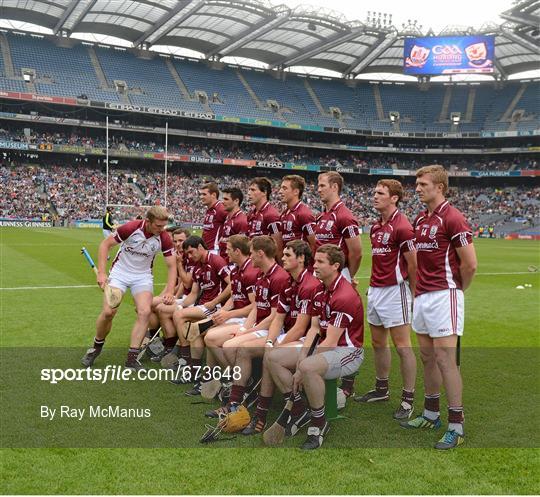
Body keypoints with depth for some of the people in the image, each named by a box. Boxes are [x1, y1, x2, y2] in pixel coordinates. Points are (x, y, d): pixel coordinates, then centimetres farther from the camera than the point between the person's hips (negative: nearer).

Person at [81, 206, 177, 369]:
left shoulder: (164, 238, -16)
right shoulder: (130, 228, -23)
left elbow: (171, 266, -7)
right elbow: (105, 244, -11)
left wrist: (170, 291, -19)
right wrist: (101, 273, -17)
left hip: (143, 276, 2)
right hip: (120, 272, -2)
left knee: (145, 312, -18)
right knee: (108, 311, -13)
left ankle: (131, 358, -7)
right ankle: (97, 347, 17)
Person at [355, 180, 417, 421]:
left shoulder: (402, 227, -13)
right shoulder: (375, 227, 13)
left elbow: (413, 264, -11)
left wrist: (412, 294, -7)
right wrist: (373, 284, 14)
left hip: (395, 290, -9)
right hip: (375, 290, 9)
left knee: (402, 346, -3)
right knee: (378, 343, 16)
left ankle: (408, 399, 6)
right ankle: (381, 389, 30)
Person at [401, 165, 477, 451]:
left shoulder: (452, 218, -12)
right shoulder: (419, 220, 13)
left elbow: (470, 264, -12)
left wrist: (457, 291, 1)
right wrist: (419, 287, 12)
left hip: (443, 296, -8)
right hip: (422, 296, 8)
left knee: (445, 360, -7)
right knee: (427, 357, 14)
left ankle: (456, 426, 2)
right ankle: (431, 415, 26)